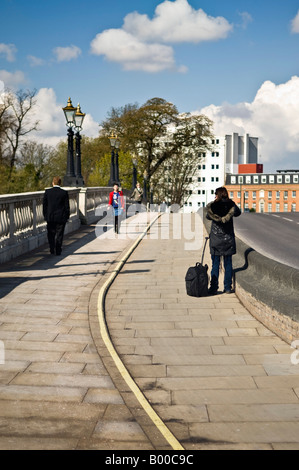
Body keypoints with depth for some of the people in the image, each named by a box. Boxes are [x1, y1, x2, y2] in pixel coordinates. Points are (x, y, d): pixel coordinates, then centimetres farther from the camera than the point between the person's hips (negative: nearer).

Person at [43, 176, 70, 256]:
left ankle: (52, 250, 8)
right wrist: (67, 217, 6)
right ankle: (58, 251, 7)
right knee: (59, 234, 6)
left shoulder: (47, 192, -2)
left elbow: (44, 204, 2)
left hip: (50, 217, 1)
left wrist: (45, 215, 11)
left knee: (51, 234, 13)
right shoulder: (64, 193, -6)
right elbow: (67, 206, -3)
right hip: (61, 217, -1)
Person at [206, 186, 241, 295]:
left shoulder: (213, 206, -8)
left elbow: (208, 216, 11)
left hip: (215, 239, -2)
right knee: (228, 264, 8)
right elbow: (238, 213, 17)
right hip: (228, 239, 2)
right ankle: (228, 288, 10)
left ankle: (214, 288, 2)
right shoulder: (231, 205, -2)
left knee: (215, 264, 3)